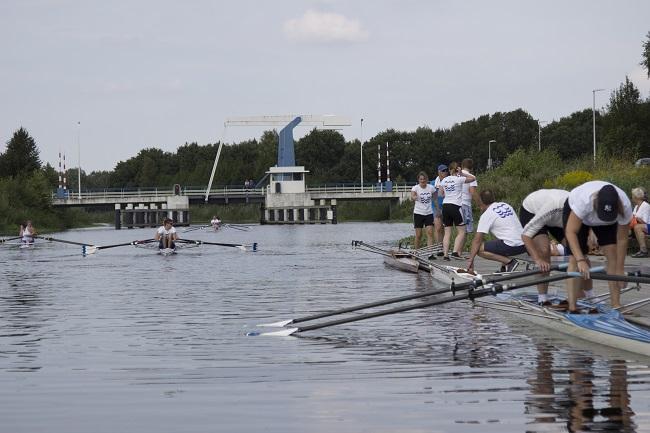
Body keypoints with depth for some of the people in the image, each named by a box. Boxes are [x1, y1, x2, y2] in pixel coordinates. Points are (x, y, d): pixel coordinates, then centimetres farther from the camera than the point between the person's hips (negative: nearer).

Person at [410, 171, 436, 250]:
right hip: (418, 213, -2)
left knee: (430, 233, -11)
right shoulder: (415, 188, -9)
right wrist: (414, 197, -53)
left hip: (429, 213, 2)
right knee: (418, 235, 2)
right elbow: (412, 196, -28)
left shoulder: (431, 188, 1)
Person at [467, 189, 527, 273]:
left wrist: (470, 260, -3)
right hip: (524, 245, 8)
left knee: (479, 249, -4)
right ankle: (505, 267, 15)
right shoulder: (506, 205, 17)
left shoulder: (486, 215, -3)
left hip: (512, 246, -8)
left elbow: (477, 240, -6)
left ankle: (509, 262, -11)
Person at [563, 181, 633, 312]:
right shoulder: (584, 201, -46)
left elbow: (622, 240, -24)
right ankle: (572, 308, -18)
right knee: (575, 258, -16)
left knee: (613, 255, -13)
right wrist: (580, 260, -51)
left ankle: (616, 305, -9)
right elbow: (570, 232, -42)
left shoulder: (625, 207, -36)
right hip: (574, 212, -2)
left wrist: (620, 270, -22)